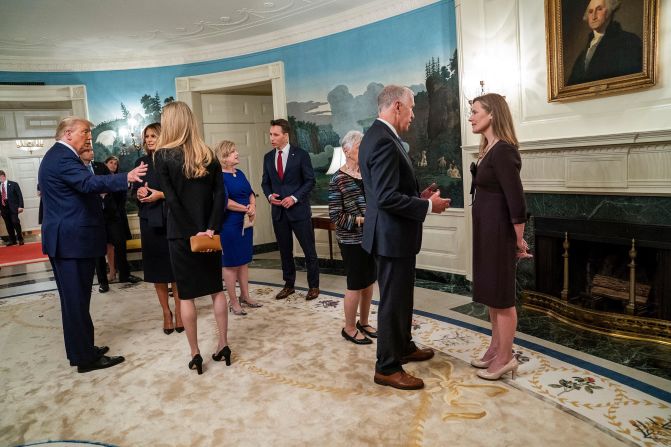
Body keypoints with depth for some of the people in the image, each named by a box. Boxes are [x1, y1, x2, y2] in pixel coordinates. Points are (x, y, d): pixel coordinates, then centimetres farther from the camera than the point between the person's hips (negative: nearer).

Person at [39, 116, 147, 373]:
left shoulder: (57, 156, 18)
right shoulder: (63, 157, -16)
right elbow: (88, 182, -33)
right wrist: (126, 178, -41)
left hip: (66, 238, 11)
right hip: (73, 239, -11)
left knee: (74, 299, 16)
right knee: (77, 300, -4)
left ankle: (81, 350, 28)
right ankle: (86, 358, 5)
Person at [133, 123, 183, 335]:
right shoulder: (141, 162, 10)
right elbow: (134, 191, 13)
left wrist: (161, 195, -17)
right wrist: (139, 193, -8)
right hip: (150, 222, 4)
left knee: (176, 268, 3)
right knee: (157, 269, 7)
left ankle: (178, 310, 16)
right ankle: (166, 313, 19)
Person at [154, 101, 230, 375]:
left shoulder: (163, 155, -6)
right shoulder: (208, 155, 4)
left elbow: (172, 200, -14)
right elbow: (220, 194, -5)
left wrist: (194, 231, -13)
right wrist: (210, 228, -9)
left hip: (182, 234, -3)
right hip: (208, 231, 4)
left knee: (186, 295, 7)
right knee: (216, 289, 13)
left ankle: (195, 355, 14)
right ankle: (223, 346, 19)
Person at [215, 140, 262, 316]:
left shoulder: (240, 173, 13)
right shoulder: (219, 176, -11)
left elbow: (251, 193, 12)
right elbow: (224, 201, -20)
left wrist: (253, 206, -8)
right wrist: (246, 209, -14)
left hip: (245, 223, 8)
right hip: (229, 225, -8)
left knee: (244, 261, 14)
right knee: (230, 263, 2)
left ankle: (245, 296, 25)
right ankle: (233, 302, 10)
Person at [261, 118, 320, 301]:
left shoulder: (301, 154, -5)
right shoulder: (268, 157, 8)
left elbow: (310, 180, -5)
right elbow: (265, 182, 14)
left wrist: (294, 197, -15)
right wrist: (269, 195, -7)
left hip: (299, 209, -4)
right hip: (278, 210, 4)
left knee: (309, 249, 3)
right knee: (285, 250, 12)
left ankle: (313, 285, 16)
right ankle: (289, 284, 26)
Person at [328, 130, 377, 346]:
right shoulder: (338, 180, -11)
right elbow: (335, 216, -14)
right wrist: (362, 220, -22)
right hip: (352, 241, -6)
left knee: (369, 282, 15)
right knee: (355, 285, 4)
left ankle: (363, 322, 33)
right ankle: (349, 328, 22)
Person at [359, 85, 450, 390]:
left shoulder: (378, 136, 11)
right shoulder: (384, 141, -22)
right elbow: (387, 197, -28)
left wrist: (420, 197, 9)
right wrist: (428, 206, -17)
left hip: (394, 232, 11)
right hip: (393, 235, -11)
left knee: (402, 296, 23)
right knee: (393, 301, 2)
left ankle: (404, 347, 40)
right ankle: (387, 368, 17)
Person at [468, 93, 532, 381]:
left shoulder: (503, 150, -19)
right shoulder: (488, 149, 11)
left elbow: (516, 199, -20)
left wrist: (519, 240, -13)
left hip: (499, 230, -10)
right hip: (485, 229, 10)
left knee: (502, 294, 2)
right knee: (490, 291, 17)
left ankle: (506, 358, 17)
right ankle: (496, 349, 31)